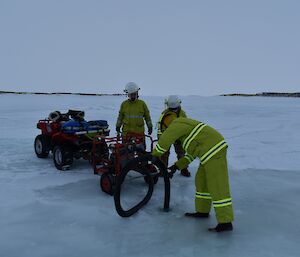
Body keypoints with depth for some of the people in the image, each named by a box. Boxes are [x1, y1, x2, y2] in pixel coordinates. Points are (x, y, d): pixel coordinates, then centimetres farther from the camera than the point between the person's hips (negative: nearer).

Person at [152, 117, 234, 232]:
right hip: (212, 150, 10)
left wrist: (155, 155, 11)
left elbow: (164, 141, -6)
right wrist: (177, 166, 23)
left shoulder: (177, 123, -2)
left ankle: (225, 222, -7)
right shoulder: (185, 128, 27)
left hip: (213, 150, -10)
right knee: (201, 181, 18)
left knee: (217, 186, -10)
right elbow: (192, 154, 27)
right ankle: (203, 211, 28)